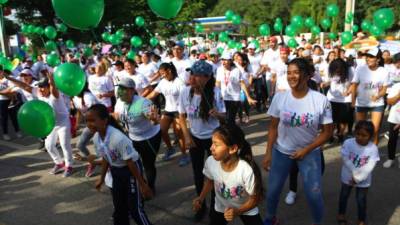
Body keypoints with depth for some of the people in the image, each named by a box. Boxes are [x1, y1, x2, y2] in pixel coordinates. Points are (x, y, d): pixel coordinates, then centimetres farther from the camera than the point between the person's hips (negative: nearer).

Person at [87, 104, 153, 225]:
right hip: (115, 171, 7)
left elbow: (131, 162, -27)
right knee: (119, 206, 18)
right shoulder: (96, 138, -10)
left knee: (135, 208, 0)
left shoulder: (118, 138, -34)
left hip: (130, 170, -7)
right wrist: (102, 178, 18)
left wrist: (142, 184, -19)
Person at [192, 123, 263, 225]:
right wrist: (201, 198, -13)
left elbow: (255, 198, -20)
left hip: (246, 209, -3)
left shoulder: (247, 170, -37)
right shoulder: (210, 162, -25)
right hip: (221, 207, 3)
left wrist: (237, 211, -31)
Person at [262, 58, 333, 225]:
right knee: (272, 190, 8)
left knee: (314, 194, 0)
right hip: (281, 151, 1)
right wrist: (268, 153, -6)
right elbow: (273, 127, -3)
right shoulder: (279, 97, -12)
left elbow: (327, 132, -8)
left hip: (310, 152, -1)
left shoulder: (321, 100, -16)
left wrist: (306, 150, -15)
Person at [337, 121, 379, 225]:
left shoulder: (373, 148, -18)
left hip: (363, 180, -1)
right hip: (348, 177, 1)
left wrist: (357, 178, -23)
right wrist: (355, 173, -23)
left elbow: (369, 167, -20)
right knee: (344, 196, 20)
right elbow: (346, 160, -20)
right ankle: (341, 214, 44)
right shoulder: (348, 143, -18)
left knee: (361, 200, 12)